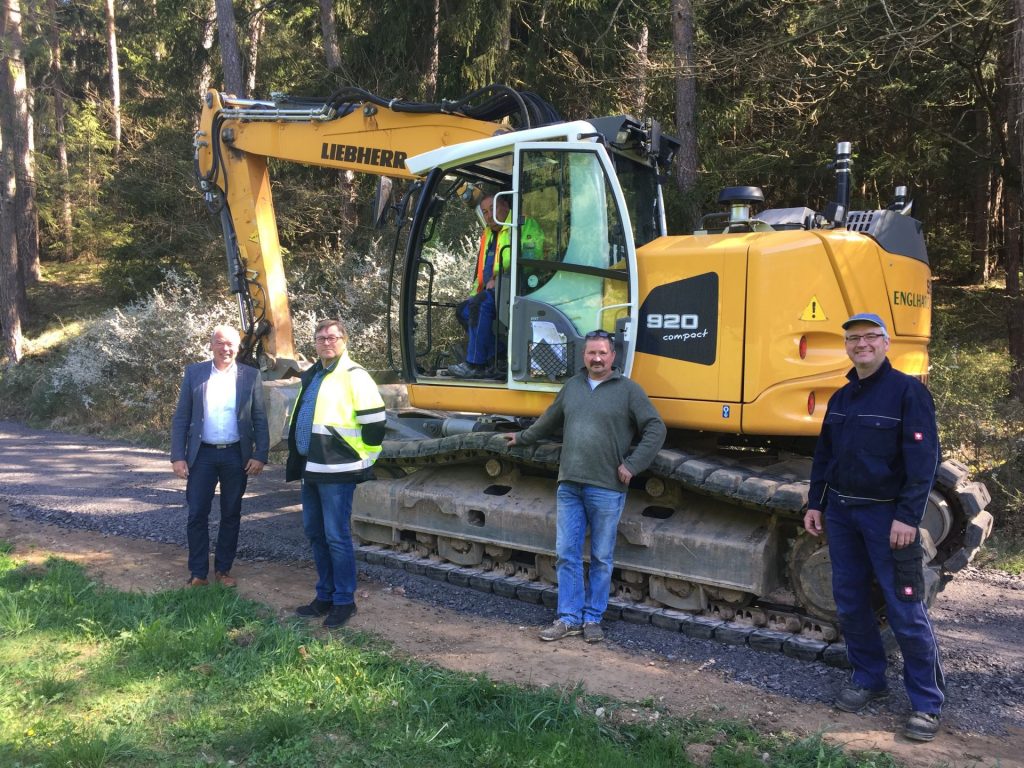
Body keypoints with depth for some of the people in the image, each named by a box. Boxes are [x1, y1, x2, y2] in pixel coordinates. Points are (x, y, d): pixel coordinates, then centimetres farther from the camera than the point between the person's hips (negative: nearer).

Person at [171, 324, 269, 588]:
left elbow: (260, 420, 1)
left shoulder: (250, 376, 0)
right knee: (197, 515, 2)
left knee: (231, 515, 9)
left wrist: (260, 456, -7)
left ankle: (223, 569, 22)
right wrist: (178, 456, -5)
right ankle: (198, 574, 13)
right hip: (202, 455, 0)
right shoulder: (194, 373, 1)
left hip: (236, 455, 0)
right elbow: (180, 418, 1)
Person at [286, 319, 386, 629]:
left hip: (337, 472, -9)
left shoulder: (354, 377, -11)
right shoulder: (312, 377, 16)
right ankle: (325, 596, 27)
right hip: (311, 469, 9)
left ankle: (344, 601, 9)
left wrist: (365, 460, -7)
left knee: (336, 536, -4)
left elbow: (375, 422, -14)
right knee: (314, 532, 15)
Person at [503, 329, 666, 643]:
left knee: (601, 558, 6)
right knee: (566, 554, 5)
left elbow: (656, 429, -5)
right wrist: (523, 437, 38)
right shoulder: (572, 387, 13)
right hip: (569, 485, 4)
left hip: (606, 488, -4)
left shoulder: (628, 390, -2)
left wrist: (632, 465, -10)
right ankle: (569, 618, 16)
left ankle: (593, 619, 19)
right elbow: (549, 420, 29)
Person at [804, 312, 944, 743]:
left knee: (904, 609, -3)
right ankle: (868, 679, 27)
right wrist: (815, 504, 13)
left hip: (887, 514, -6)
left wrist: (908, 516, -20)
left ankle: (927, 702, 10)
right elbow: (824, 455, 17)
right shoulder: (841, 398, 11)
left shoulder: (907, 391, -9)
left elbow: (923, 458, -15)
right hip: (840, 511, 7)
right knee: (849, 601, 11)